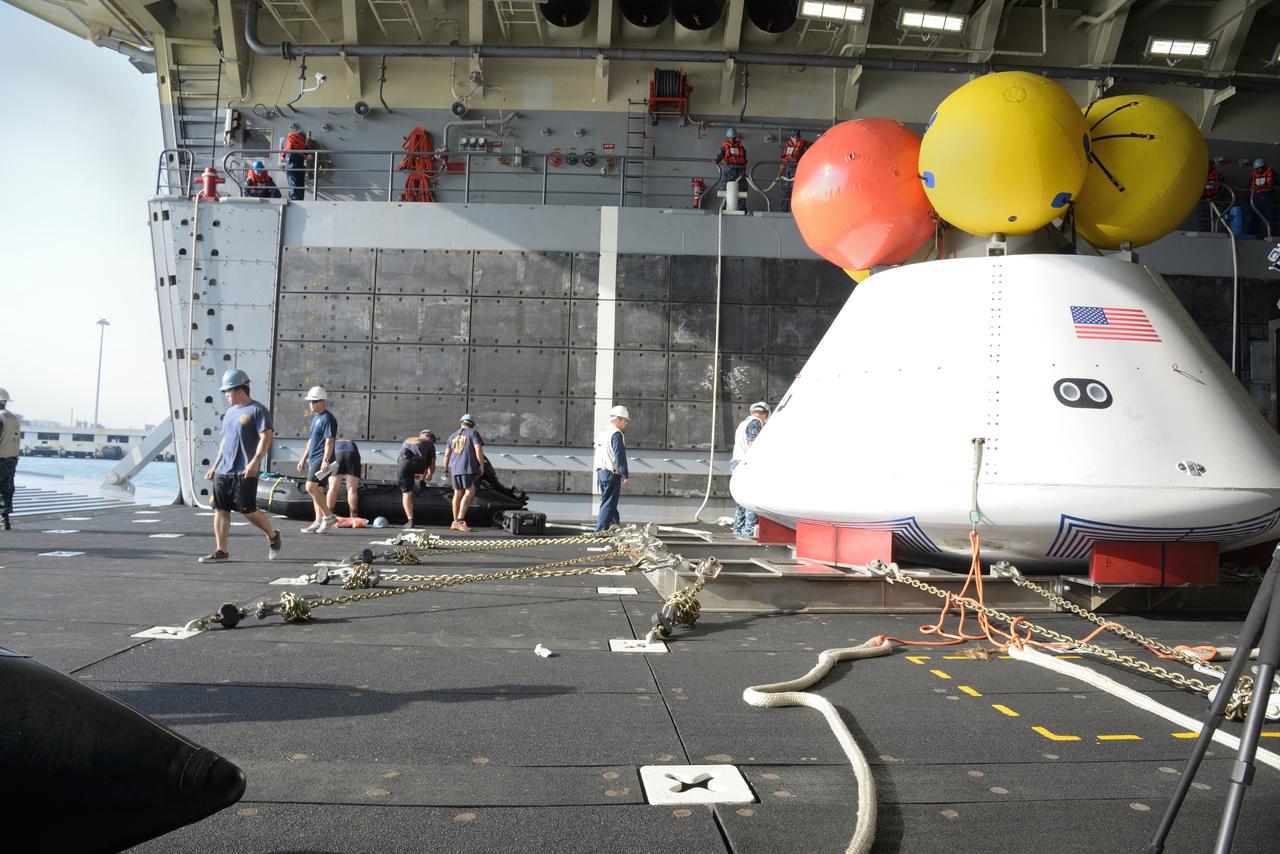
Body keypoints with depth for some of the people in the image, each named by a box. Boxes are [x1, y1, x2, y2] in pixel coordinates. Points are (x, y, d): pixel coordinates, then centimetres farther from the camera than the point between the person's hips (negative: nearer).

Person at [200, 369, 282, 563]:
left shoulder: (257, 410, -8)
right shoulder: (230, 412, 18)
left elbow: (265, 438, -15)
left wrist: (255, 461, -27)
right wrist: (214, 466, 23)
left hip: (244, 473, -8)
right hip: (223, 472, 8)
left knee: (248, 510, -5)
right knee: (220, 510, 4)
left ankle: (273, 536, 18)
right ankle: (220, 550, 9)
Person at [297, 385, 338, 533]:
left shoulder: (328, 418, -12)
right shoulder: (315, 417, 18)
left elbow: (329, 441, -20)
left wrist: (325, 460, -28)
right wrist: (304, 458, 25)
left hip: (322, 459, -10)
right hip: (314, 459, 10)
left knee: (311, 487, -17)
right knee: (316, 490, 11)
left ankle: (328, 517, -8)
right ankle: (319, 521, 16)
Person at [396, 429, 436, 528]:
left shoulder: (407, 440, 39)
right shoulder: (430, 444, 25)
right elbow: (432, 464, 19)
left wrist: (412, 474, 50)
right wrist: (430, 475, 38)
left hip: (402, 462, 3)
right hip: (418, 464, -2)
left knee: (406, 492, 9)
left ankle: (410, 520, 2)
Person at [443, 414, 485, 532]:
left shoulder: (453, 436, 19)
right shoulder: (473, 433, 3)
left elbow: (446, 454, 17)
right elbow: (479, 449, -10)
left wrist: (446, 469, 26)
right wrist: (482, 465, -5)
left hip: (454, 468, 6)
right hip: (468, 467, -6)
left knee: (458, 493, 12)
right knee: (470, 491, -9)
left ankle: (456, 522, 13)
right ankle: (459, 520, -19)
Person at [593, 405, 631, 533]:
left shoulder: (602, 433, 15)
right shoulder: (616, 434, -13)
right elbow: (620, 456, -19)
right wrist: (626, 475, -15)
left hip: (600, 472, 9)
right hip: (612, 474, -9)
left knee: (610, 503, 17)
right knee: (608, 504, -5)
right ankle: (600, 531, -6)